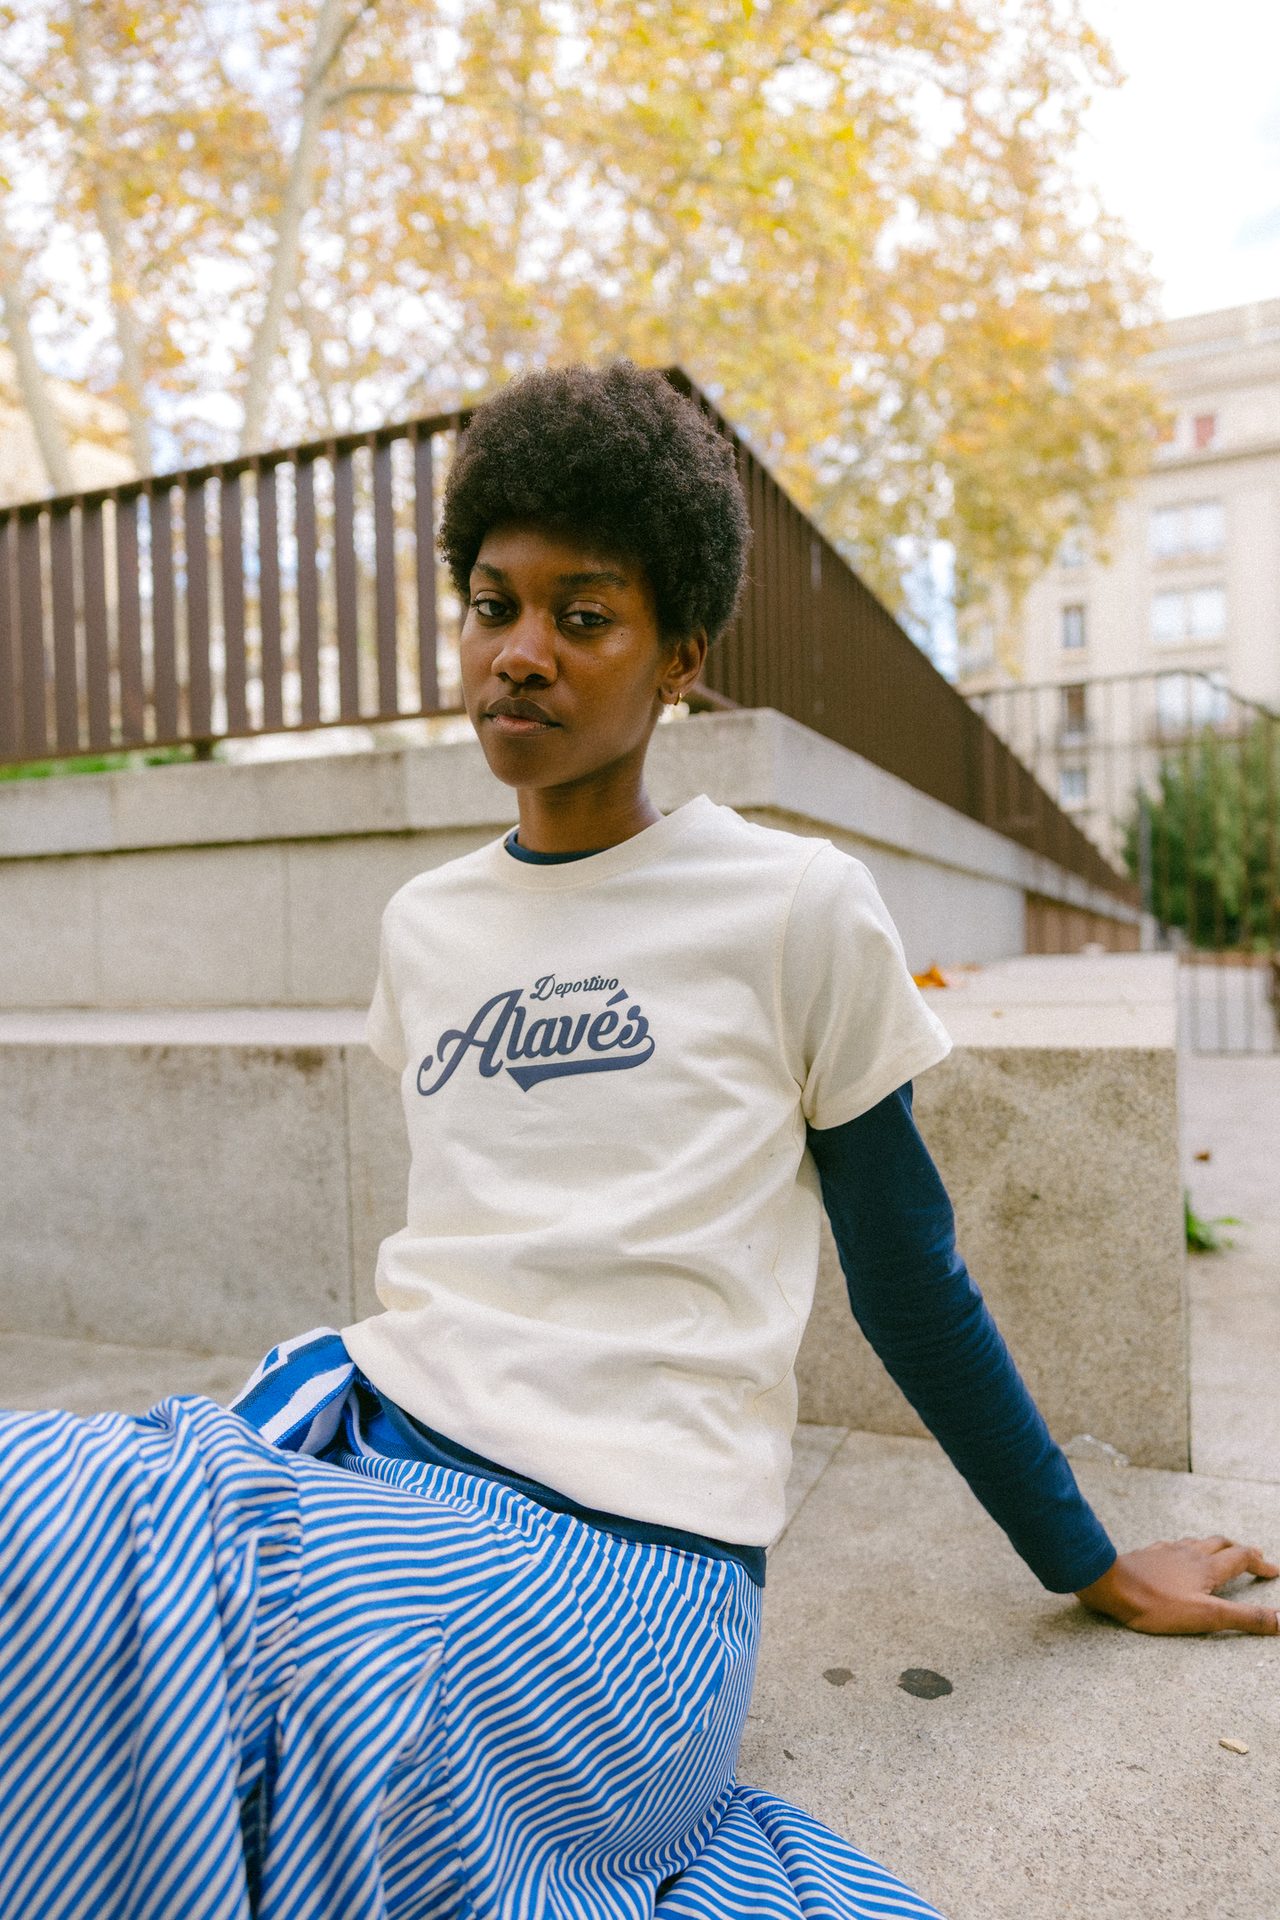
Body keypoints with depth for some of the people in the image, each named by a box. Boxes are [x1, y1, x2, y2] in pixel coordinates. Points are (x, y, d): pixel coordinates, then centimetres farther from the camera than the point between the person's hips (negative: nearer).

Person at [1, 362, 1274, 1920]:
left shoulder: (798, 908, -4)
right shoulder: (422, 927, 12)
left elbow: (909, 1280, 5)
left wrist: (1095, 1569, 13)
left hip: (627, 1549, -4)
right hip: (373, 1451, 5)